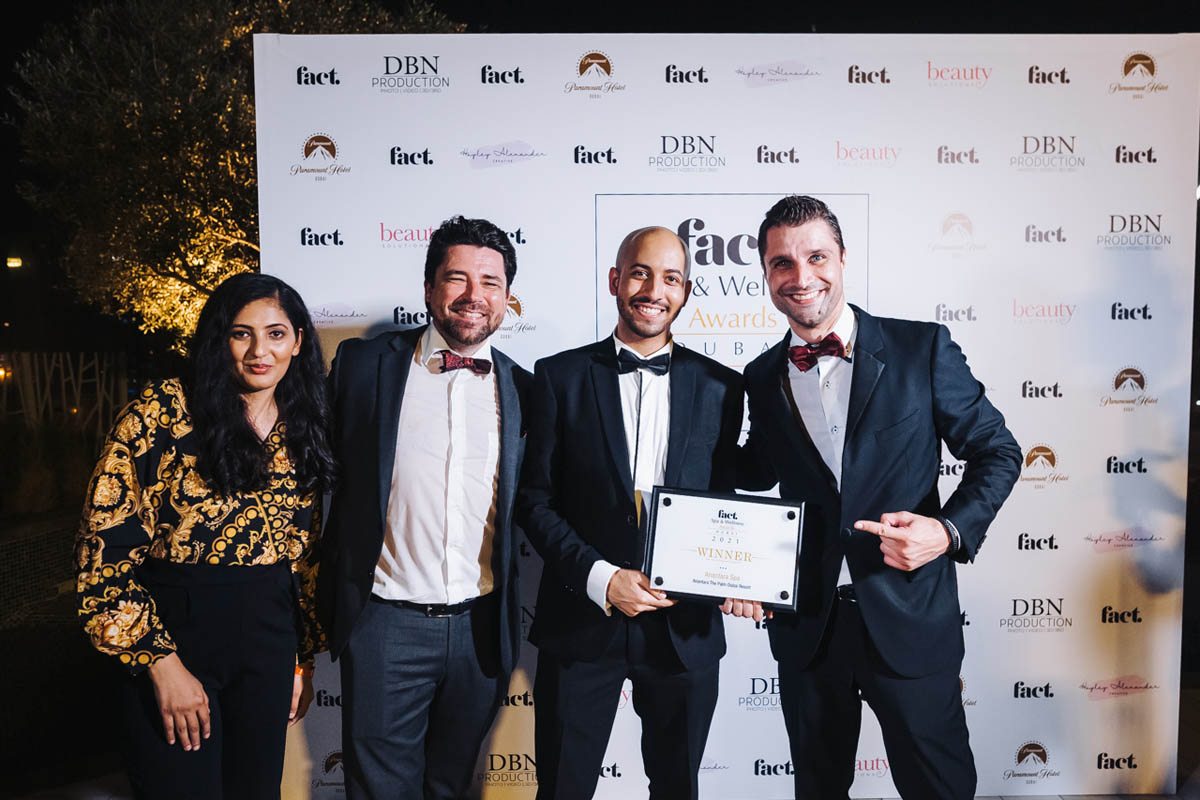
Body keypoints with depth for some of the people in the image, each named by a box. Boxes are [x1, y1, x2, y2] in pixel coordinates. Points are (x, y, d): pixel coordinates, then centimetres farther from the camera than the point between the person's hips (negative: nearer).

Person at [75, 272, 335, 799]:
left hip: (269, 644, 5)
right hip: (172, 637, -4)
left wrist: (304, 658, 12)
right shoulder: (163, 411, -10)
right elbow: (105, 544, -12)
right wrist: (162, 663, -14)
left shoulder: (303, 435, 5)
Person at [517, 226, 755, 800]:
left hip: (685, 627, 2)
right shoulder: (560, 376, -2)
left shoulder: (720, 387, 3)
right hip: (580, 623, -1)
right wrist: (597, 577, -15)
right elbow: (535, 500, -3)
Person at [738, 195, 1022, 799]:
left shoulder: (922, 348, -6)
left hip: (909, 619, -2)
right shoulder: (762, 379, 2)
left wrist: (950, 529, -19)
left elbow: (996, 451, -2)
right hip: (806, 626, 3)